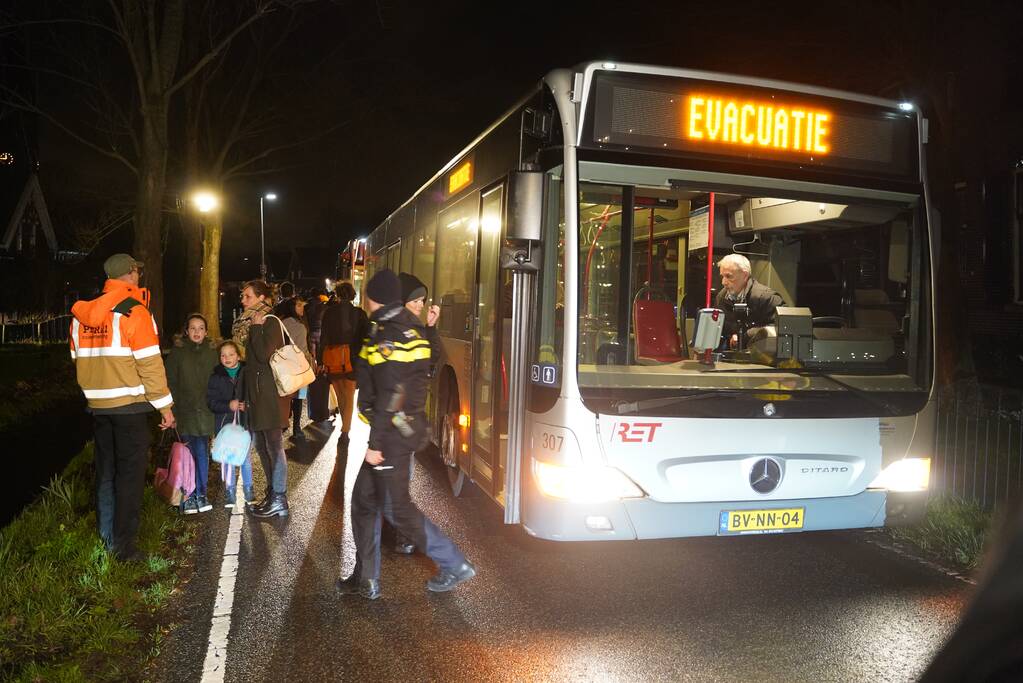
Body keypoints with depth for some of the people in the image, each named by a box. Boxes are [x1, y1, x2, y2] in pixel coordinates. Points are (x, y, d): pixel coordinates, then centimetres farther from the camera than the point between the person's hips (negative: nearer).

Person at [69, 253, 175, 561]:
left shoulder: (81, 314, 8)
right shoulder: (134, 312, -12)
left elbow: (79, 359, 13)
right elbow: (150, 363, -15)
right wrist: (165, 406, -9)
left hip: (97, 405, 6)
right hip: (130, 404, -6)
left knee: (106, 469, 16)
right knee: (130, 472, 0)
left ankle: (107, 537, 25)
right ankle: (124, 545, 2)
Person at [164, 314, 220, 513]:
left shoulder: (212, 352, 9)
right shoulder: (177, 352, 3)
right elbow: (170, 381, 0)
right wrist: (175, 406, -7)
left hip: (205, 411, 2)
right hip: (185, 412, -1)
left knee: (202, 452, 2)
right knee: (190, 452, -2)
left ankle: (200, 495, 11)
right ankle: (191, 496, 6)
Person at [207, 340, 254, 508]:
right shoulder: (216, 376, -2)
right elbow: (211, 401, -5)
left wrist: (247, 405, -16)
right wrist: (228, 406, -18)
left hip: (244, 420, 0)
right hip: (225, 423, 1)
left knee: (245, 456, 9)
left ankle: (248, 489, 22)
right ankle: (229, 491, 17)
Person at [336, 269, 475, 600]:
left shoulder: (388, 334, -19)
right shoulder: (411, 325, 10)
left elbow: (389, 396, -22)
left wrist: (375, 442, -18)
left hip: (392, 432, -10)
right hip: (410, 425, 10)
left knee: (401, 509, 1)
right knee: (364, 501, 15)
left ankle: (454, 565, 13)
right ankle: (366, 579, 23)